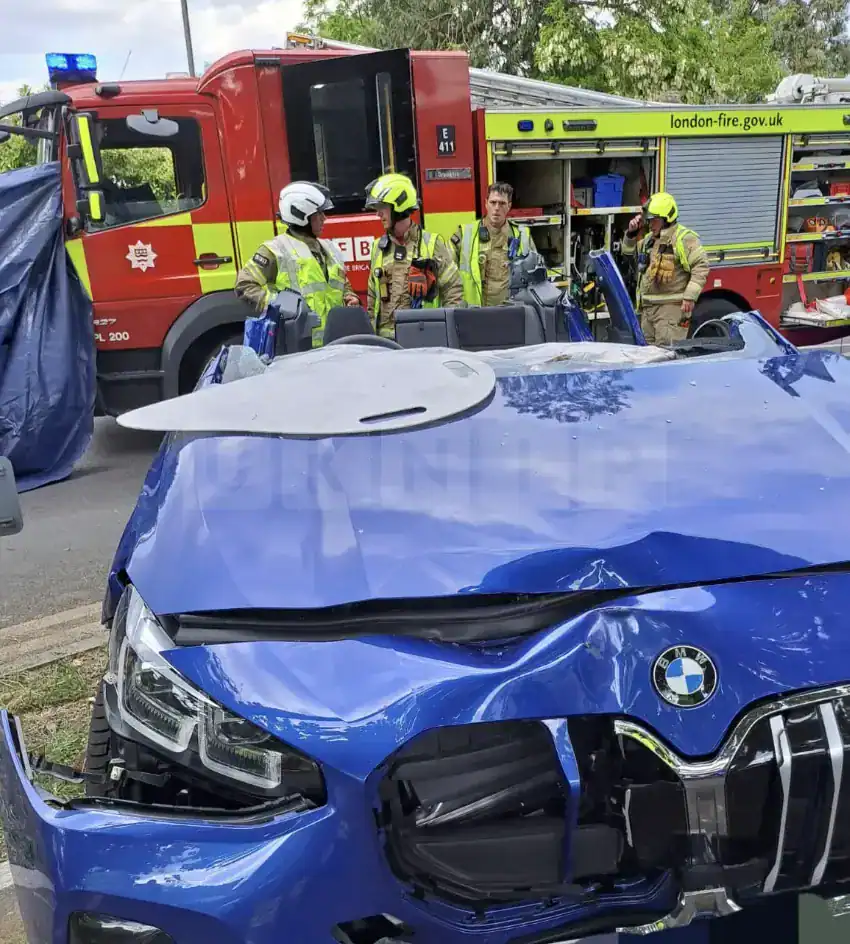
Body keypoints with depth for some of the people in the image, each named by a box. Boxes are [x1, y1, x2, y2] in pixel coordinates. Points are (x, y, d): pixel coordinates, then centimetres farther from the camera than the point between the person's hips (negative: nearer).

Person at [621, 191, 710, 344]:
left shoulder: (684, 238, -8)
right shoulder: (649, 238, 18)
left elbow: (701, 266, -15)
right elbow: (628, 251, 34)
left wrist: (690, 297, -21)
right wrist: (632, 232, 15)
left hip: (671, 308, -8)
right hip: (648, 307, 8)